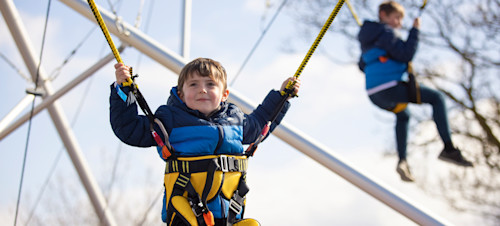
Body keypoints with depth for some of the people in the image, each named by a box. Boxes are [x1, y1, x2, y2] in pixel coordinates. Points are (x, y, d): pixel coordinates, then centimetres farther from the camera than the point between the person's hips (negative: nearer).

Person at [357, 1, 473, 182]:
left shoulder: (368, 39, 22)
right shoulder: (386, 32, -6)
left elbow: (362, 65, 29)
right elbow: (406, 54, -16)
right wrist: (414, 30, -7)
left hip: (375, 95, 9)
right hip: (390, 87, -9)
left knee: (402, 115, 35)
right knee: (437, 98, -1)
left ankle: (402, 161, 22)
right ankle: (448, 149, -11)